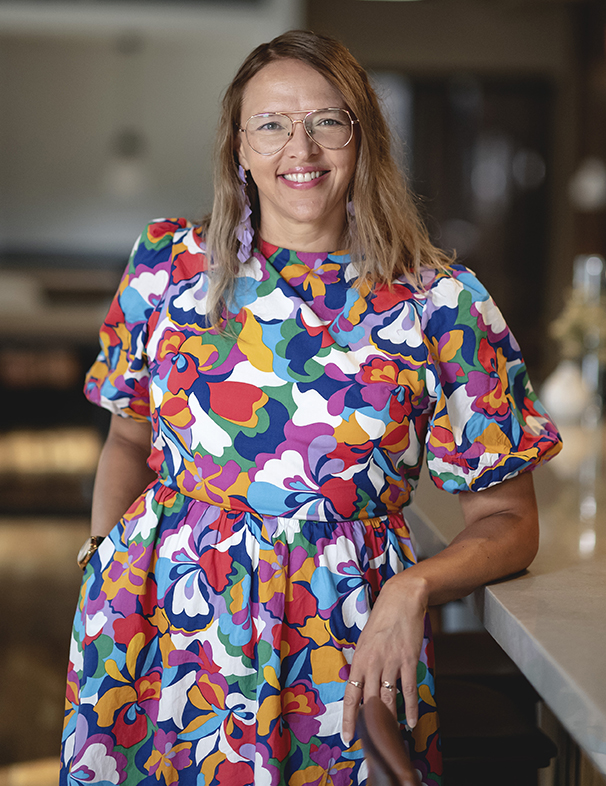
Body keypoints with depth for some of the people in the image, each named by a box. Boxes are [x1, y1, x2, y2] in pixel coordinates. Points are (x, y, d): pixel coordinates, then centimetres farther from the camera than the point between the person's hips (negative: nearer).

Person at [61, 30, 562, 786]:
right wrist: (104, 553, 0)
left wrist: (412, 589, -16)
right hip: (159, 620, 2)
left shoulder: (441, 302, -3)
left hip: (339, 643, -2)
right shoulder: (170, 264, 4)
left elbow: (507, 522, 0)